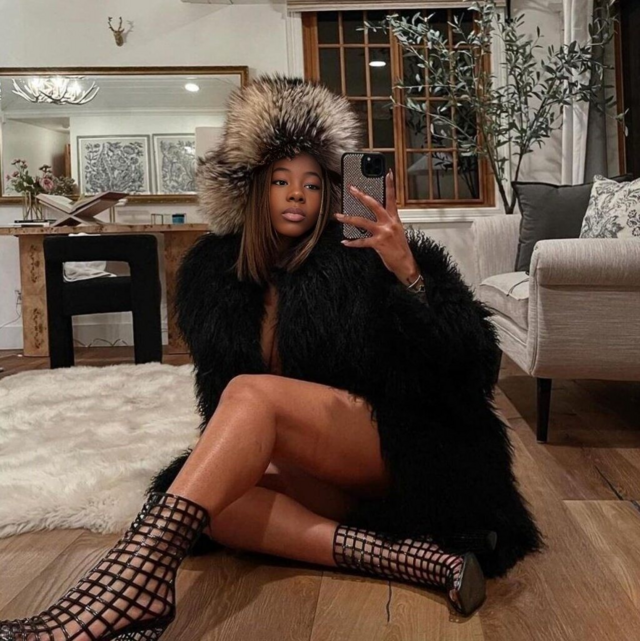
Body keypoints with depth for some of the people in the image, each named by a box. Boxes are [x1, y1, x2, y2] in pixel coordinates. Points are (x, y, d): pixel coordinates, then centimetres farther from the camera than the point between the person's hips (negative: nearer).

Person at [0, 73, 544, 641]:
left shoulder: (364, 256, -8)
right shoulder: (216, 272, 6)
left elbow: (472, 359, -14)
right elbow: (219, 389, 17)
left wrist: (406, 269, -29)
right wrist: (225, 460, 0)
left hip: (400, 448, -4)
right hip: (320, 476, 5)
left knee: (253, 392, -28)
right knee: (214, 503, -27)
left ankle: (135, 579, -44)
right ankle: (414, 559, -32)